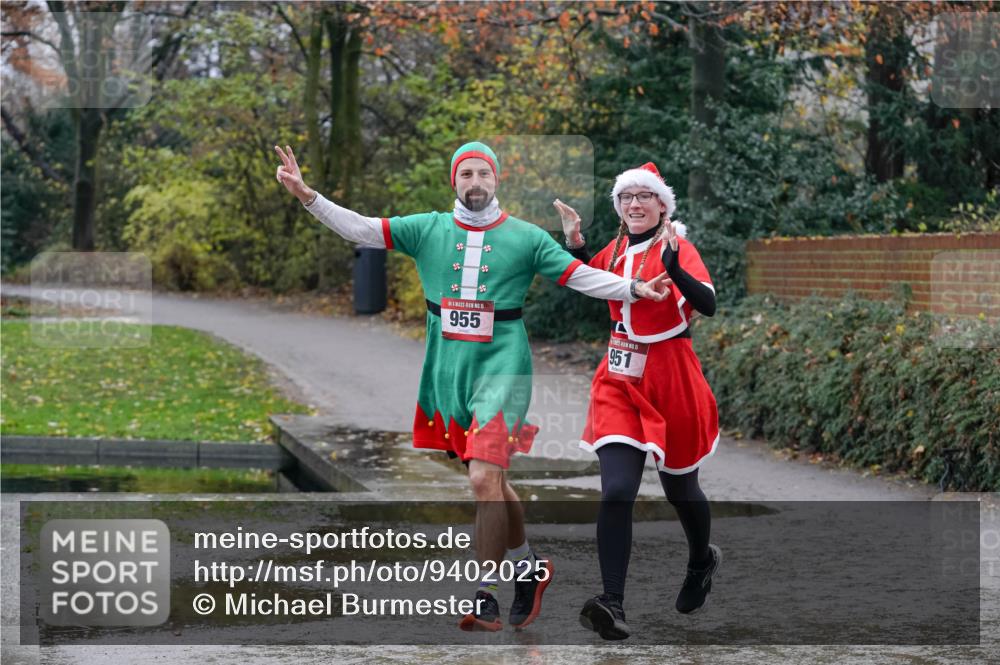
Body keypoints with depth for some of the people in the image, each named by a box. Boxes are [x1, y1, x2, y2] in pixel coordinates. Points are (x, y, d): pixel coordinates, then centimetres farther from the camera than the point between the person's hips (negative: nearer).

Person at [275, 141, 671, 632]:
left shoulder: (526, 237, 1)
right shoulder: (428, 229, 7)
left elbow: (580, 276, 0)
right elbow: (361, 230, 2)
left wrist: (634, 289, -12)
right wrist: (307, 196, -7)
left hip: (501, 367, -4)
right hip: (447, 371, 4)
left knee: (485, 480, -16)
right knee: (491, 482, 14)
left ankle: (485, 597, -10)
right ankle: (530, 568, 35)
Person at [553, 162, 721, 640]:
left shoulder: (676, 247, -11)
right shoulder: (617, 249, 5)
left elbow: (707, 304, -26)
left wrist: (672, 266, -39)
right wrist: (576, 244, 10)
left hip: (671, 380, -3)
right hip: (619, 380, 3)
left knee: (679, 489, 16)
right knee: (616, 492, -14)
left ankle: (702, 562, 46)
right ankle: (612, 605, -19)